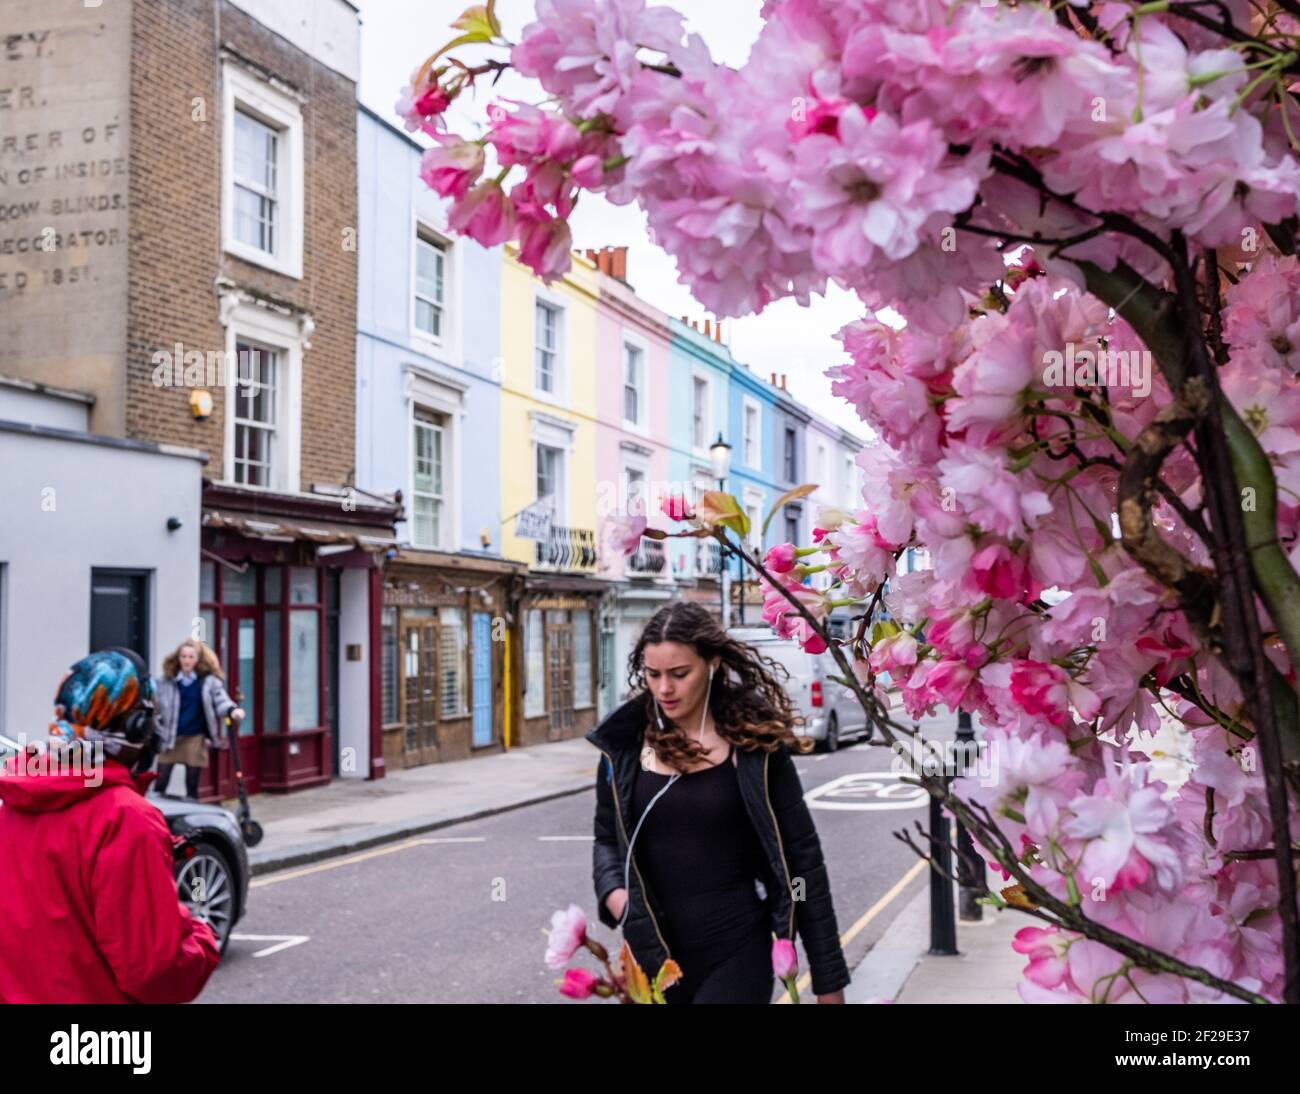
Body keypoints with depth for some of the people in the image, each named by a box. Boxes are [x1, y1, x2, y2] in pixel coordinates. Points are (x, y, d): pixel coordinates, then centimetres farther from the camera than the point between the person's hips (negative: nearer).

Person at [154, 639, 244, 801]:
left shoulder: (209, 681, -3)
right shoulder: (166, 680, 0)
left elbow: (221, 699, -12)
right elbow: (157, 707, 5)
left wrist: (233, 709, -33)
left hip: (195, 738, -1)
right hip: (169, 738, 1)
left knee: (192, 785, 7)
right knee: (160, 784, 2)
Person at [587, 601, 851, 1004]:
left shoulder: (755, 744, -5)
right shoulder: (625, 744, 1)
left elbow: (801, 858, -2)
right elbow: (607, 838, 14)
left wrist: (828, 977, -1)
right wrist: (612, 892, -9)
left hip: (738, 953, -3)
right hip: (654, 957, 3)